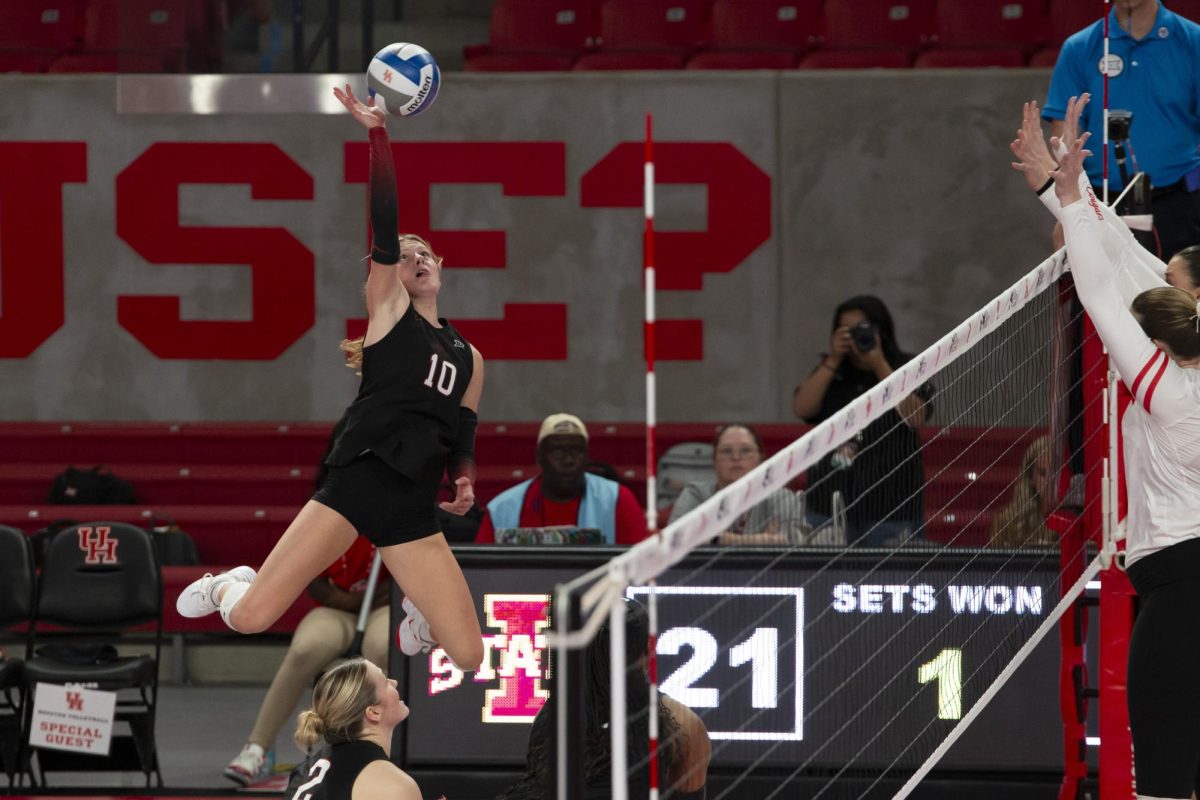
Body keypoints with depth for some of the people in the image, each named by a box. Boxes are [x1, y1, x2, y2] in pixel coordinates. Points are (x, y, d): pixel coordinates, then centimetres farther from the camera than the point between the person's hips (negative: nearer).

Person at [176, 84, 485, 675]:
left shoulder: (469, 357, 19)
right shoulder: (386, 310, 7)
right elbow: (384, 227, -5)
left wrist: (465, 480, -2)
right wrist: (377, 134, -15)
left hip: (414, 509, 3)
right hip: (354, 483, -3)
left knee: (468, 657, -8)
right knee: (249, 619, -14)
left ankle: (416, 617, 29)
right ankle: (229, 585, 26)